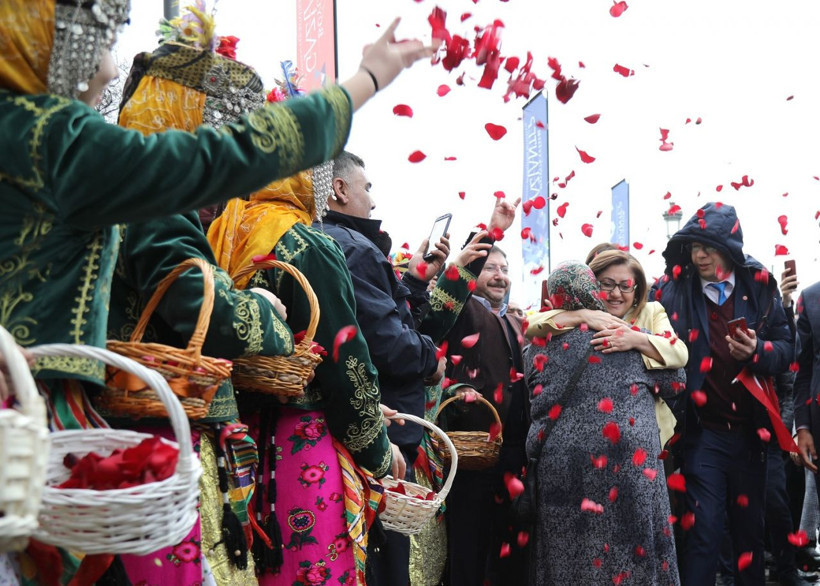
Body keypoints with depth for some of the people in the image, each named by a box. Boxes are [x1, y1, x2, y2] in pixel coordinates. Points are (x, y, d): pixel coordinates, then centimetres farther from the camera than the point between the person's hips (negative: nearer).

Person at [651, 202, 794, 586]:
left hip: (750, 430, 3)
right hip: (702, 432, -2)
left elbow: (785, 347, 4)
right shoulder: (673, 290, -3)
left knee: (750, 526, 14)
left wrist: (757, 351, -16)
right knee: (704, 529, -4)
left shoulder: (759, 285, 2)